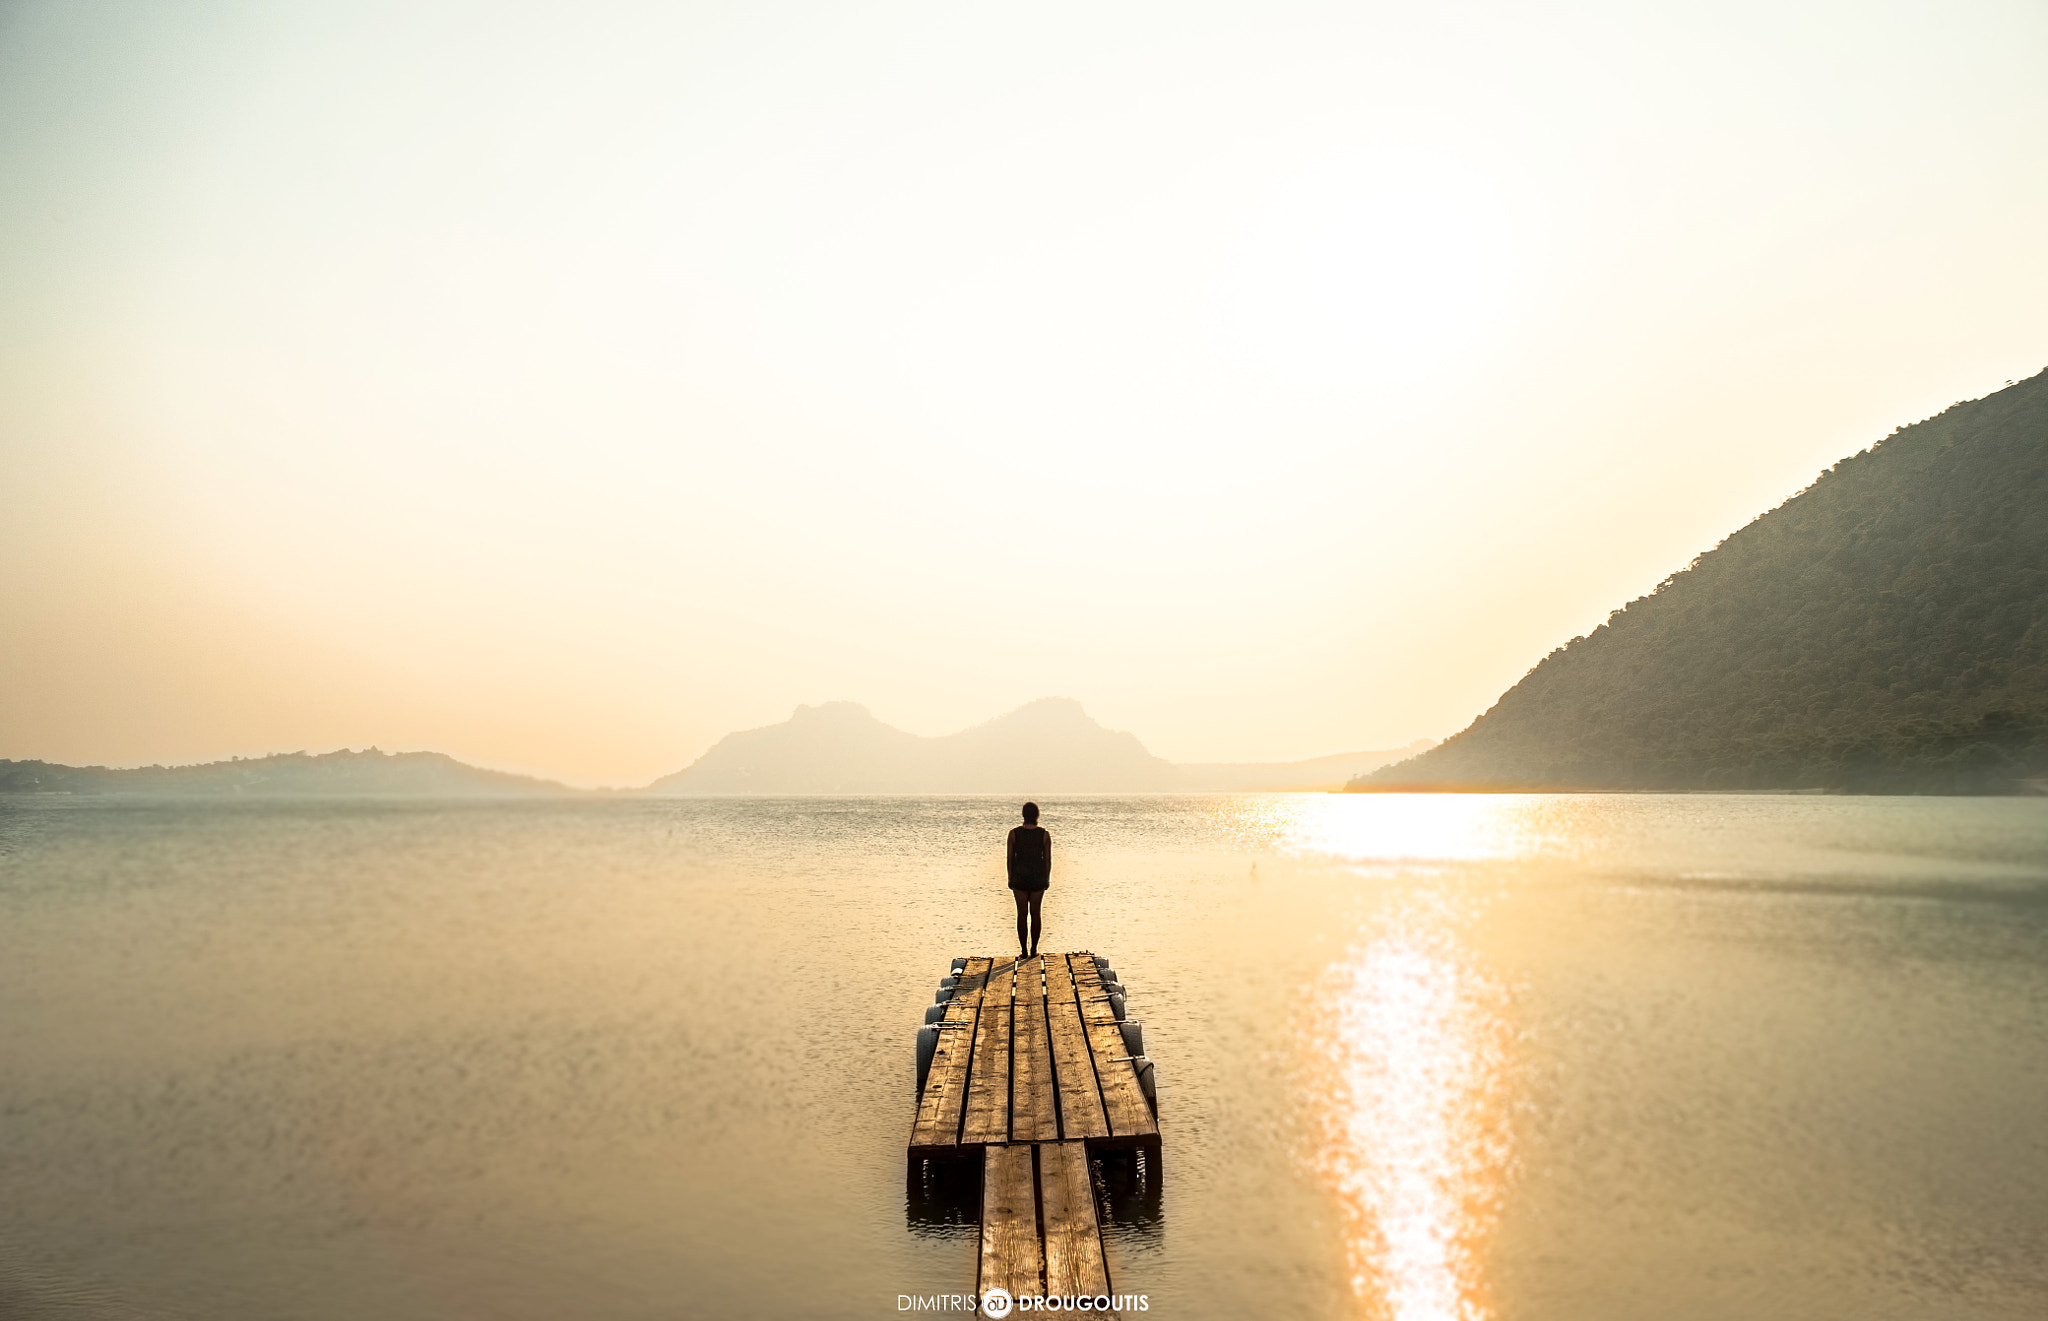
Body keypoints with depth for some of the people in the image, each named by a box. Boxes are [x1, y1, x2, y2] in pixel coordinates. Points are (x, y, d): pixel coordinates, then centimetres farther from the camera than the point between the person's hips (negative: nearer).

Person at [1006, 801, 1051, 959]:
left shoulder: (1014, 834, -7)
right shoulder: (1045, 835, -6)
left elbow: (1010, 858, -3)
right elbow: (1048, 859, -3)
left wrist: (1011, 879, 6)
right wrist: (1047, 879, 8)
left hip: (1019, 876, 0)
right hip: (1038, 876, 0)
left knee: (1022, 913, 6)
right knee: (1035, 913, 10)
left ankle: (1023, 951, 5)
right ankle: (1034, 949, 12)